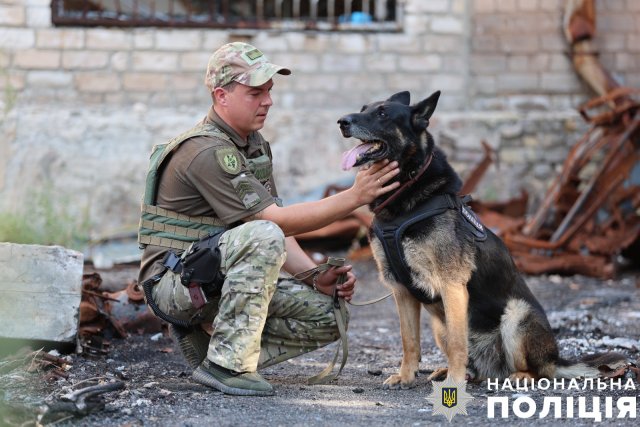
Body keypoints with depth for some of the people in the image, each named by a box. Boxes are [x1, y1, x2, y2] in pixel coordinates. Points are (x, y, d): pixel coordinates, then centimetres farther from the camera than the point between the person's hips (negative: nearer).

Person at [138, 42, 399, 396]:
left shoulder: (255, 144, 10)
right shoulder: (207, 152, -21)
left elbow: (279, 227, 9)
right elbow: (276, 221, -24)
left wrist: (317, 276, -6)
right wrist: (354, 197, -26)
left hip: (223, 276, 9)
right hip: (178, 282, -9)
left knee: (330, 315, -4)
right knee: (262, 237, -35)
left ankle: (208, 336, 3)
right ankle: (226, 363, -26)